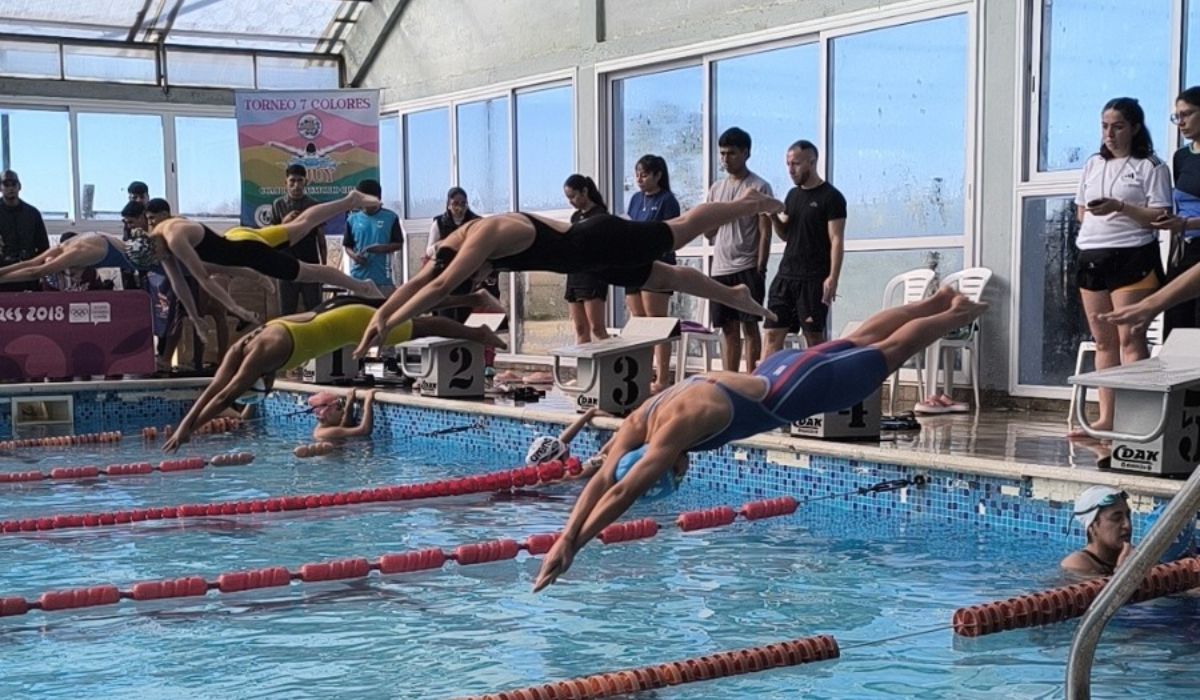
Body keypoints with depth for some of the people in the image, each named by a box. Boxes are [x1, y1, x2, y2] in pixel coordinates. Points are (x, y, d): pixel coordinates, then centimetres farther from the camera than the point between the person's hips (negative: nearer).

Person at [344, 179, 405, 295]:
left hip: (382, 277, -2)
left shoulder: (390, 217, 1)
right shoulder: (353, 219, 8)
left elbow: (399, 244, 2)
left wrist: (381, 248, -16)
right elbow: (347, 246, 12)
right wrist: (354, 255, -11)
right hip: (358, 276, 2)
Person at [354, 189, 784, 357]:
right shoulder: (458, 242, -8)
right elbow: (417, 281, -4)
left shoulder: (484, 238, -34)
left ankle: (747, 205, 30)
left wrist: (389, 324, -44)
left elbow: (439, 287, -43)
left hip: (603, 243, -8)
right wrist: (380, 315, -16)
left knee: (678, 233, 9)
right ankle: (735, 296, 37)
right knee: (665, 278, 20)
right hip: (591, 257, 8)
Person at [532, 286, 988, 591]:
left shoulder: (678, 425, -37)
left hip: (801, 389, -7)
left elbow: (622, 493, -43)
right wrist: (565, 537, -27)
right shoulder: (639, 422, -16)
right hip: (775, 373, 7)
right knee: (857, 342, 27)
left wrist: (573, 546, -44)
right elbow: (601, 481, -17)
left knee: (888, 351, 15)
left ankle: (960, 313, 38)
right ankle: (940, 299, 48)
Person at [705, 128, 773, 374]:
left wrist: (760, 268, -13)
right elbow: (710, 232, 14)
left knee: (749, 325, -2)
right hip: (720, 268, 6)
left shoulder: (759, 188, -4)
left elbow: (765, 232, -7)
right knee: (728, 327, 8)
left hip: (747, 268, -6)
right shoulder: (716, 188, 13)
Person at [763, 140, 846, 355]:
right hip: (785, 275, 7)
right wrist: (774, 217, -1)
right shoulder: (793, 195, 15)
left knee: (815, 337, -2)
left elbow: (836, 240, -10)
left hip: (814, 280, -7)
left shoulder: (831, 197, -6)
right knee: (773, 333, 1)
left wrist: (833, 277, -19)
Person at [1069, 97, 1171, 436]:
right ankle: (1106, 418, 11)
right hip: (1092, 256, 6)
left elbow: (1160, 216, -8)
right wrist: (1093, 214, 2)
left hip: (1132, 256, -6)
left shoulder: (1150, 167, 0)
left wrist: (1120, 208, -19)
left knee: (1130, 338, -11)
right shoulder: (1093, 165, 18)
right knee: (1104, 340, 7)